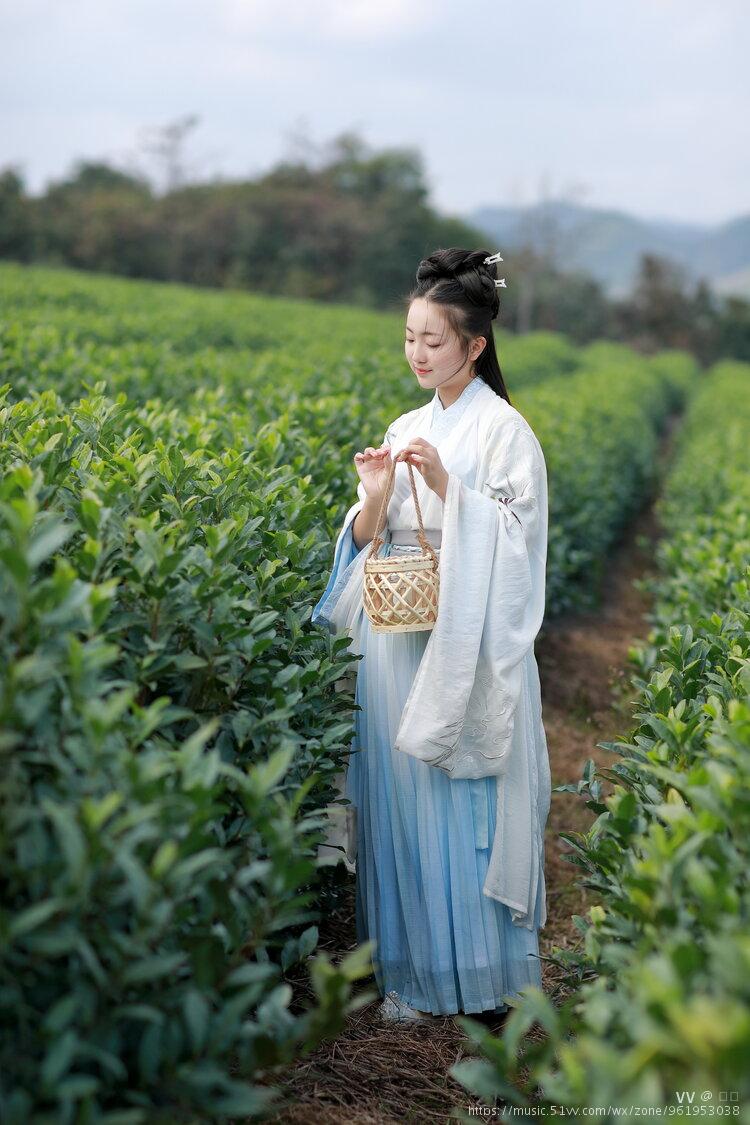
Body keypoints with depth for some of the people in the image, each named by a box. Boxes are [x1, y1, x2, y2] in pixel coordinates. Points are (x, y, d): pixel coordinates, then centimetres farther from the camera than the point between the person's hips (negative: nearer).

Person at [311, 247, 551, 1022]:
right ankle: (408, 963, 21)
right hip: (395, 643, 6)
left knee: (455, 804, -2)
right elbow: (366, 543, 11)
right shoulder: (406, 429, 14)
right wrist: (373, 498, -10)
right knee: (395, 799, 9)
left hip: (463, 650, -6)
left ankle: (471, 970, 13)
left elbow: (513, 542, -13)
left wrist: (444, 485, -23)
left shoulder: (502, 430, -5)